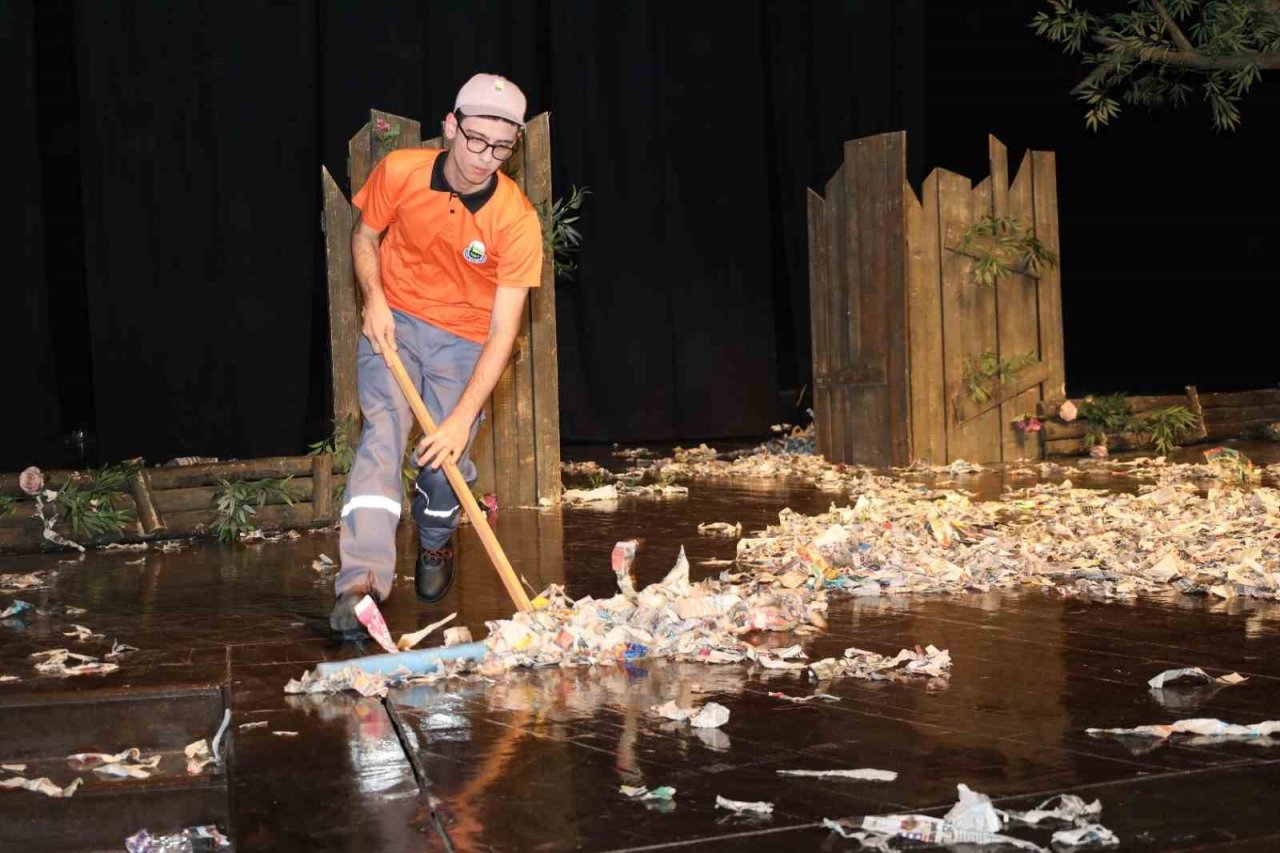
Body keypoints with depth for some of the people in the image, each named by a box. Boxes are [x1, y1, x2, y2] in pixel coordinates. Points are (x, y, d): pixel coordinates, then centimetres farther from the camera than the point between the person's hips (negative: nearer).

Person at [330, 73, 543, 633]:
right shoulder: (399, 172, -16)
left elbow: (503, 330, -22)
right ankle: (363, 579, -33)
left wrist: (462, 418, -29)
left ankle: (435, 546, 26)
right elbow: (365, 235, 5)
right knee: (383, 429, -22)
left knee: (445, 455, -11)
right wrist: (374, 298, -14)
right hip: (394, 320, 1)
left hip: (465, 338, 0)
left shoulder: (518, 220, -22)